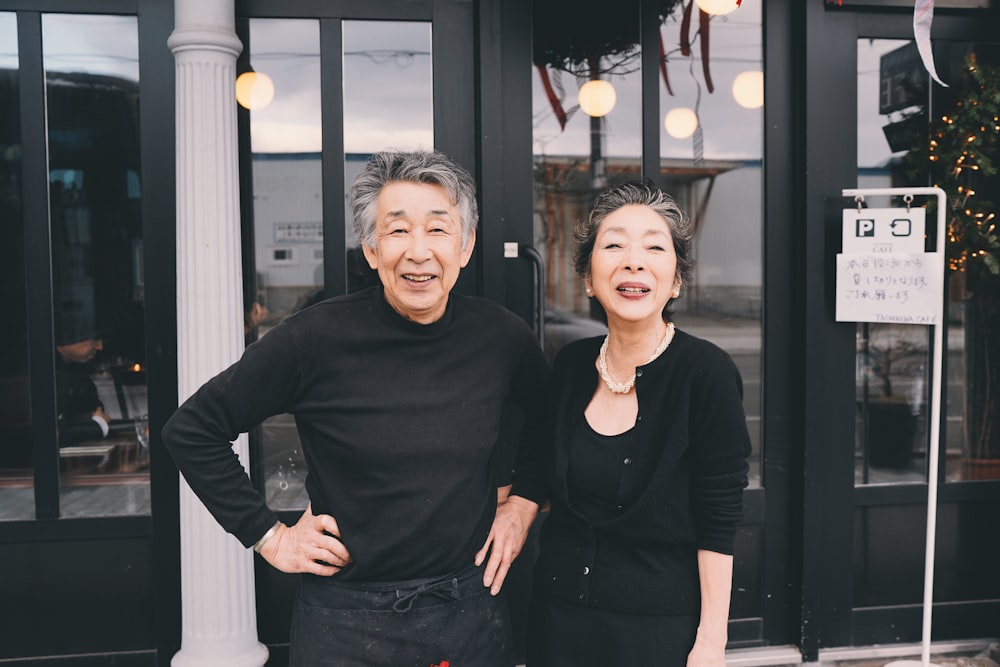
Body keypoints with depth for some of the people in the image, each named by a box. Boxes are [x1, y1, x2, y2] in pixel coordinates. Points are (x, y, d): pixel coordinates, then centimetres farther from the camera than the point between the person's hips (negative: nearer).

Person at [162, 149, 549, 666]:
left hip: (471, 609, 3)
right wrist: (268, 535, -7)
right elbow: (190, 429, -7)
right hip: (348, 620, -2)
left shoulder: (502, 336, -6)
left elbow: (548, 414, 15)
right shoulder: (316, 339, -16)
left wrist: (524, 498, 6)